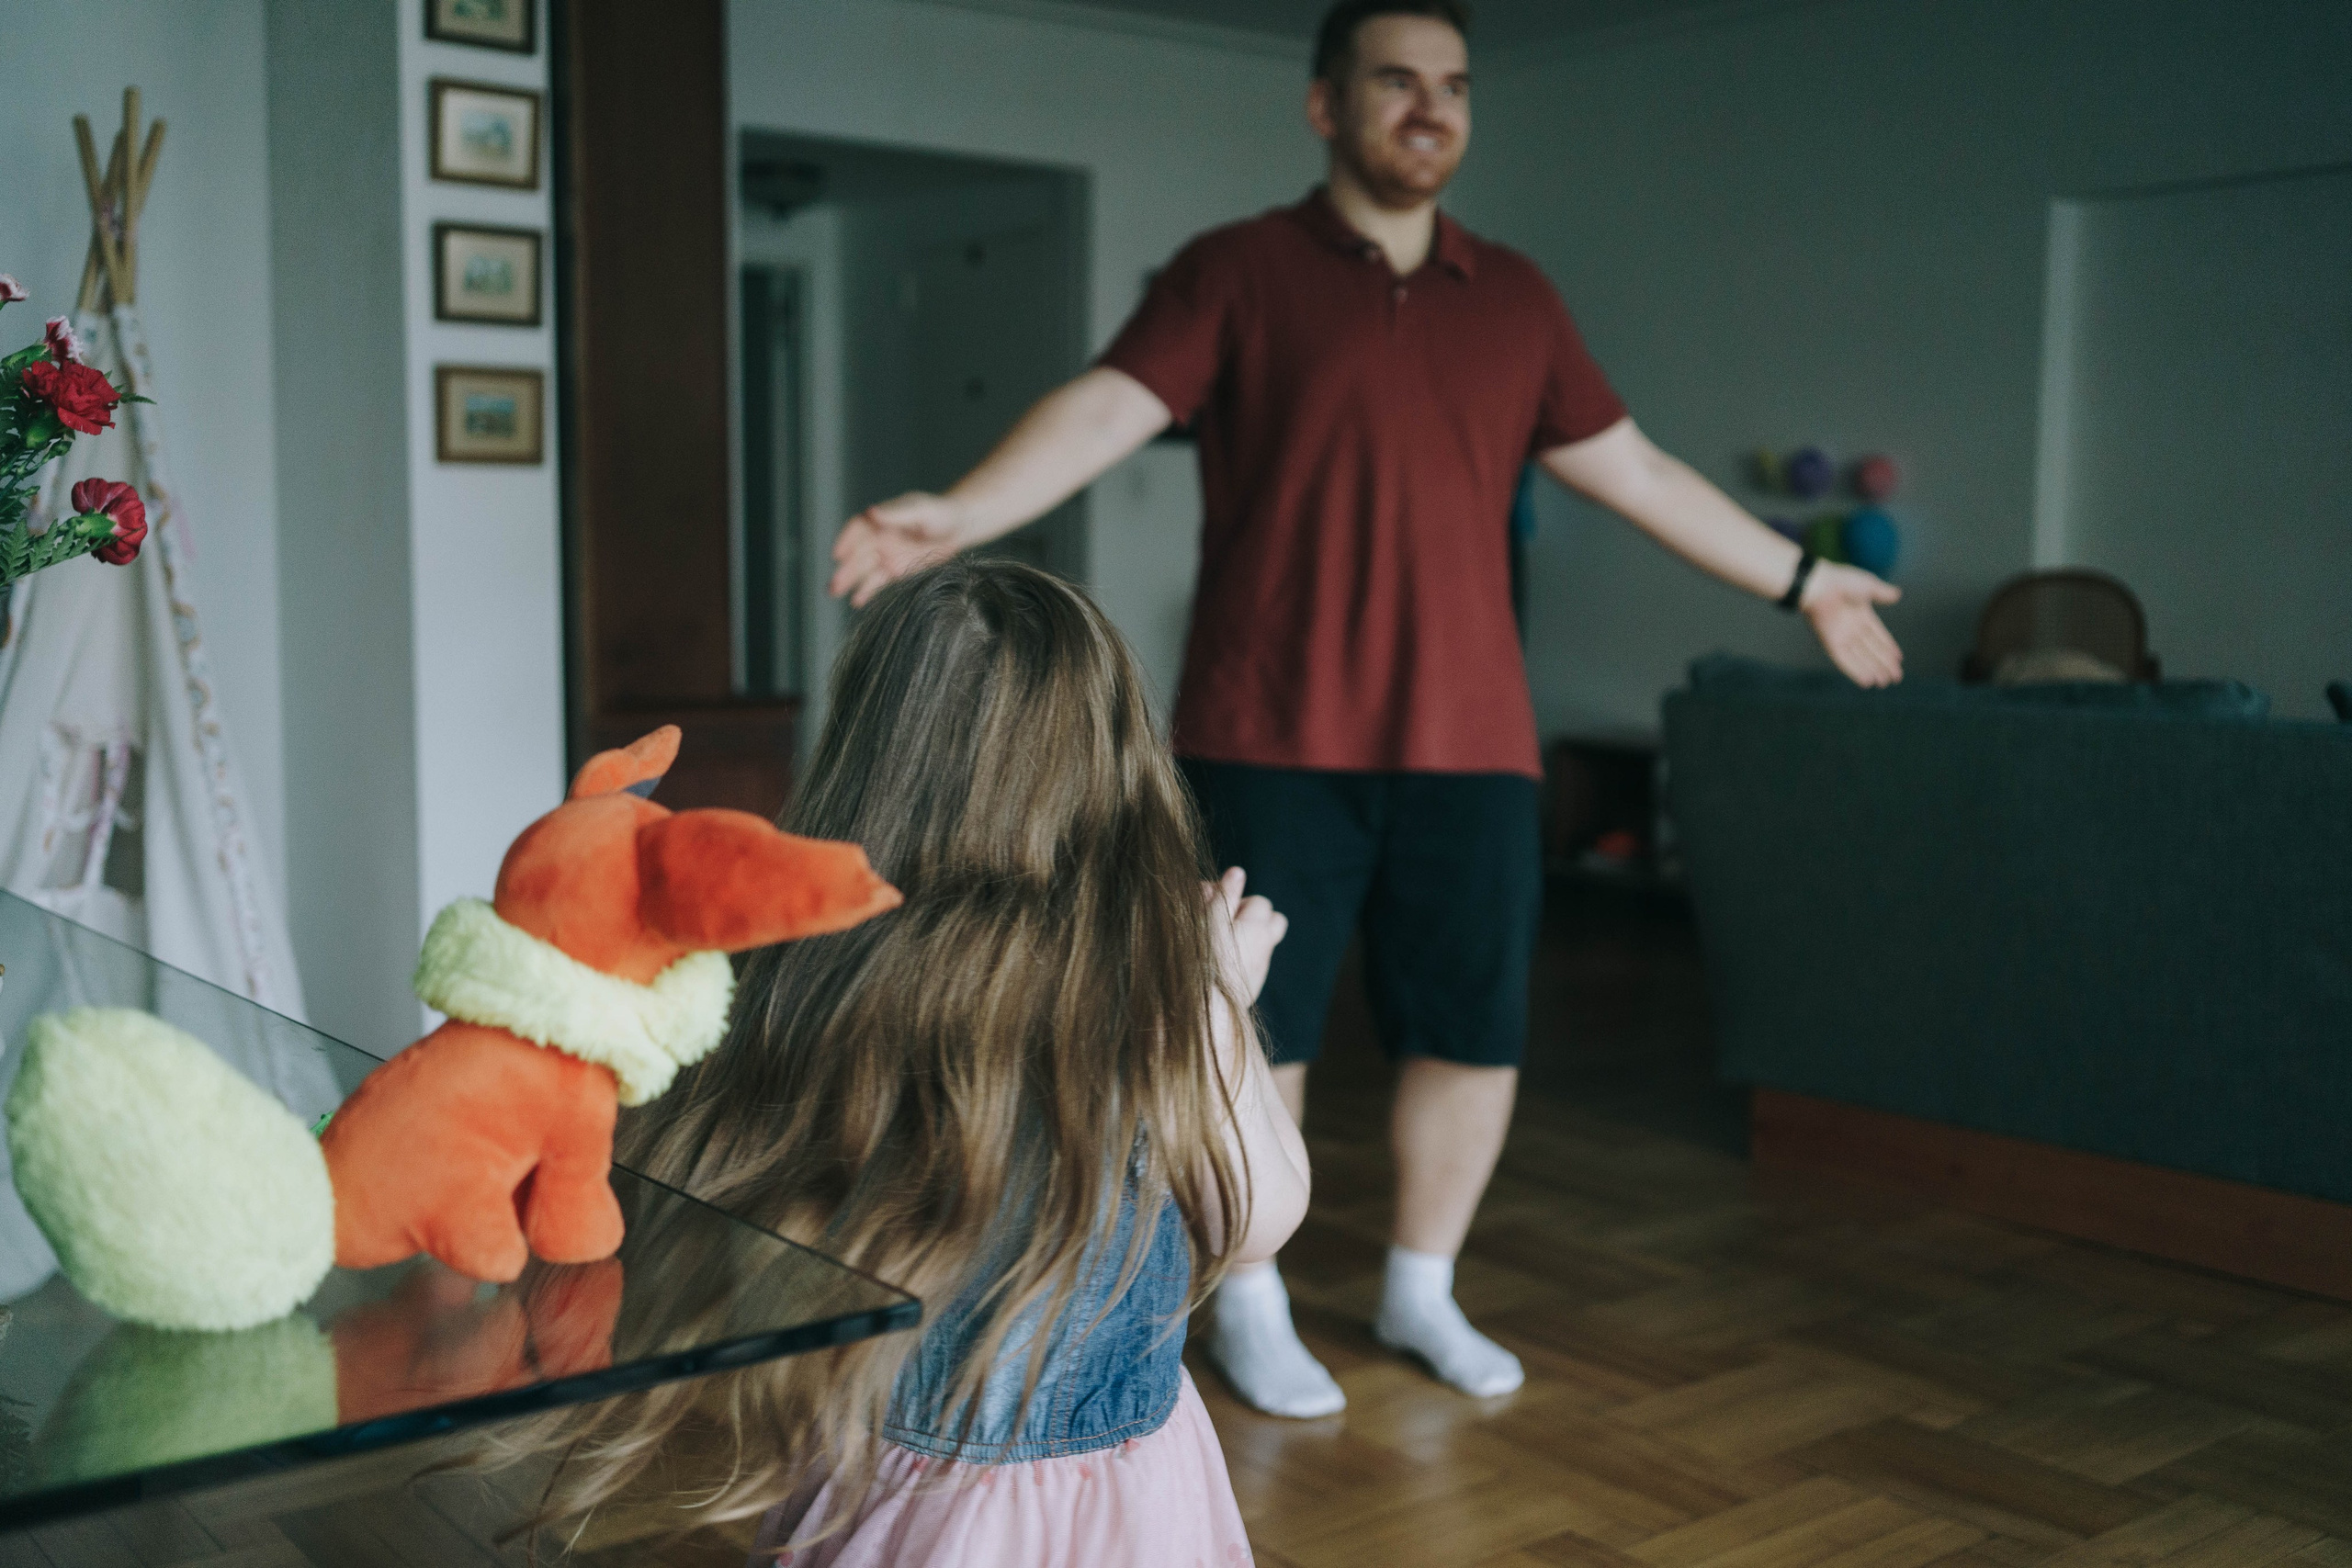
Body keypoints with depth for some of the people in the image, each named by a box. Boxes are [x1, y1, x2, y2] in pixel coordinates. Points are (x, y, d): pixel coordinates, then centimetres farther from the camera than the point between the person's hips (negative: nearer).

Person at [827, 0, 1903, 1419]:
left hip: (1468, 742, 4)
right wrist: (955, 518, -26)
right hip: (1275, 741, -4)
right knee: (1258, 1032, 3)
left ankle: (1423, 1291, 30)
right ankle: (1250, 1308, 23)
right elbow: (1104, 411, -10)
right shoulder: (1238, 273, 1)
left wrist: (1803, 581, 24)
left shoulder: (1515, 299, 14)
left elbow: (1634, 469, 20)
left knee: (1475, 1035, 8)